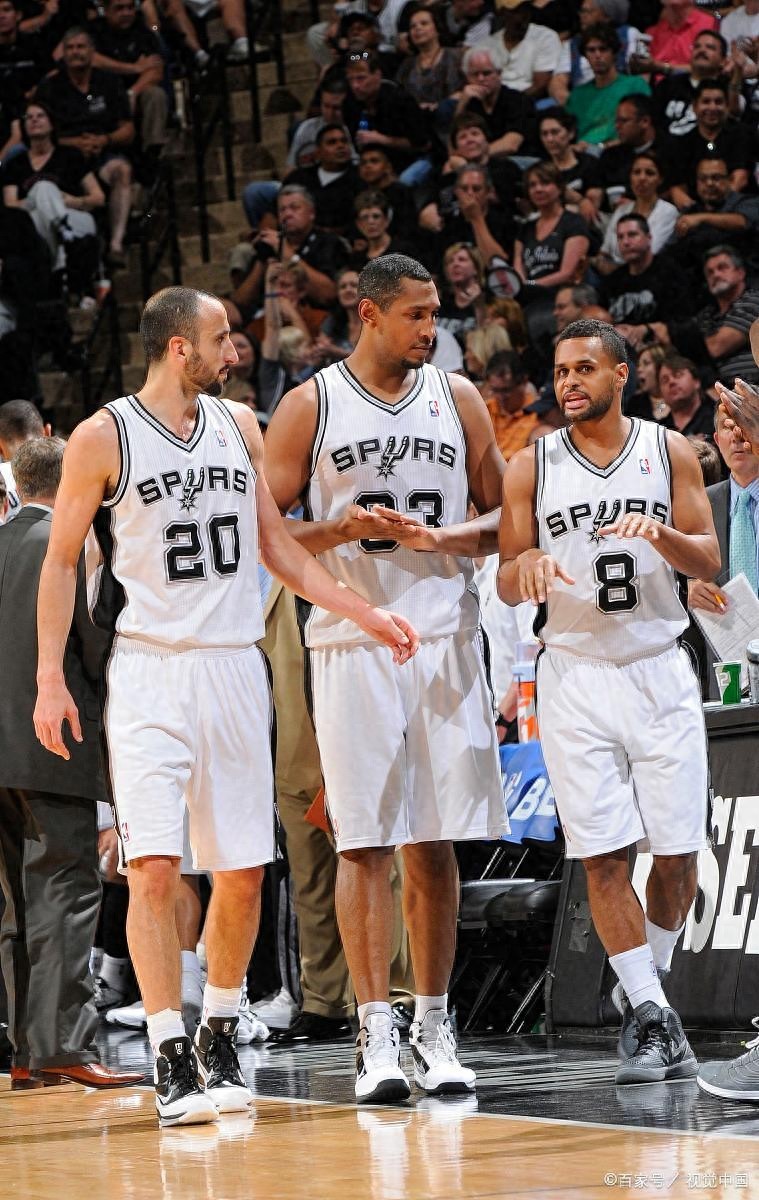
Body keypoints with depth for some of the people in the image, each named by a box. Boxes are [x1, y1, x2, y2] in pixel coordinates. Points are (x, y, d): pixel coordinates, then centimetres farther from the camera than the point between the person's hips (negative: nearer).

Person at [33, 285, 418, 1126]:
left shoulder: (238, 426, 10)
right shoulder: (104, 438, -4)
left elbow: (276, 545, 16)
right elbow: (61, 559, 1)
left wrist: (363, 613, 7)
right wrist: (49, 678, -6)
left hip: (234, 668, 5)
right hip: (149, 670, -5)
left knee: (242, 870, 6)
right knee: (154, 865, -12)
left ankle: (219, 1039, 24)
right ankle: (171, 1061, -9)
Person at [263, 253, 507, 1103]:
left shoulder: (456, 399, 10)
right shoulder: (309, 408, 1)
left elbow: (504, 517, 11)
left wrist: (438, 537, -9)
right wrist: (343, 530, -16)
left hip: (444, 642, 3)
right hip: (351, 643, -3)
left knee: (434, 842, 5)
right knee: (364, 841, -5)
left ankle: (433, 1027, 12)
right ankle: (375, 1033, -3)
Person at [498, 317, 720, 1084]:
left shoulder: (669, 452, 4)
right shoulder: (531, 468, 3)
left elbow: (709, 561, 2)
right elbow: (506, 582, 5)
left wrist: (661, 535, -19)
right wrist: (528, 565, -18)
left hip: (660, 669, 1)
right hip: (575, 673, 0)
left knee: (678, 849, 0)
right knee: (603, 854, -7)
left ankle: (644, 988, 21)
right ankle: (648, 1014, -1)